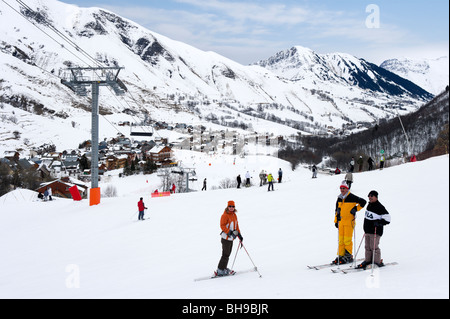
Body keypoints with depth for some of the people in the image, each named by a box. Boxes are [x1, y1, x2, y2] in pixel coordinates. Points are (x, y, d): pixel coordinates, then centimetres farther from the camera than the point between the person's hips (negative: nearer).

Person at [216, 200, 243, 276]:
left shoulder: (234, 215, 13)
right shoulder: (225, 215, -13)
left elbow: (236, 225, 21)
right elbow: (222, 226, -20)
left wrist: (239, 235, 17)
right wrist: (229, 232, -28)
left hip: (231, 238, 9)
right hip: (225, 238, -9)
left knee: (228, 254, 13)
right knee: (225, 255, -9)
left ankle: (224, 268, 22)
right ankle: (220, 271, -5)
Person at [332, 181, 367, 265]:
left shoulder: (351, 197, -7)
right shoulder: (339, 198, 13)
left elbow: (363, 202, -5)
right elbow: (337, 210, 22)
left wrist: (356, 209, -9)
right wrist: (336, 221, 19)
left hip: (349, 221, -6)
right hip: (341, 221, 6)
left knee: (347, 240, -7)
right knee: (340, 240, 6)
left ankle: (348, 256, 1)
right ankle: (341, 255, 11)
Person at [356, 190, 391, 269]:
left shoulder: (379, 207, -15)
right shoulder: (369, 205, 12)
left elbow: (387, 218, -17)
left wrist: (379, 223, -24)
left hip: (375, 231, -9)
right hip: (367, 230, 9)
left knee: (374, 247, -8)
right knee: (367, 247, 13)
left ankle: (378, 262, 1)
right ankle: (367, 261, 21)